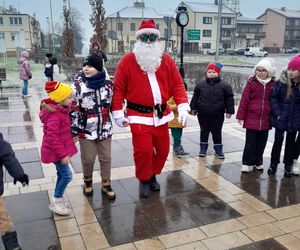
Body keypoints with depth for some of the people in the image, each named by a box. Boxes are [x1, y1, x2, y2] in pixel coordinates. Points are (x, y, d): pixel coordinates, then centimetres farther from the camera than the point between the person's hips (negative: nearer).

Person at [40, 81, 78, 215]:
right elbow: (52, 137, -28)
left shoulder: (60, 110, 4)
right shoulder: (54, 115, -27)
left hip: (61, 148, 10)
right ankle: (56, 202, 12)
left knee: (61, 174, 18)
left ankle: (57, 200, 33)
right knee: (67, 175, -5)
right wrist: (63, 154, -25)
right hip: (56, 151, -10)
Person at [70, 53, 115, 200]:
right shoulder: (78, 86, -13)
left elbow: (114, 103, 10)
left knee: (106, 157, 12)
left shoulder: (108, 83, -4)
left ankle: (106, 184, 31)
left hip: (105, 129, 3)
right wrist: (73, 131, -8)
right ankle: (87, 181, 38)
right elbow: (73, 110, -10)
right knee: (88, 159, 10)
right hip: (86, 130, -2)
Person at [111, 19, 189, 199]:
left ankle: (153, 175, 37)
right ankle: (144, 180, 19)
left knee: (163, 149, 11)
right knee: (143, 150, -8)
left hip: (161, 115, 4)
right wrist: (118, 113, -6)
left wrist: (183, 107, -5)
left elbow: (177, 84, 5)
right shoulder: (128, 61, -4)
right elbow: (118, 88, -3)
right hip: (139, 116, -4)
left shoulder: (166, 60, 4)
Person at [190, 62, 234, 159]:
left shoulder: (224, 85, -4)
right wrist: (193, 108, 6)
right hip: (203, 114, 2)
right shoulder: (200, 85, 3)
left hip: (218, 115, -1)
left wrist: (229, 111, -5)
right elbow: (195, 97, 9)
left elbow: (229, 99, -2)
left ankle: (218, 149, 23)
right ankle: (203, 148, 26)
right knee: (204, 131, 13)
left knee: (217, 132, 9)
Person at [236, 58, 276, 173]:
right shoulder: (251, 82, -5)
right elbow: (244, 99, -5)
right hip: (251, 118, -3)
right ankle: (246, 163, 14)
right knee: (250, 142, 2)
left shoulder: (273, 84, 2)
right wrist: (241, 116, -6)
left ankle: (258, 162, 30)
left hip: (266, 119, 3)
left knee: (262, 142, 14)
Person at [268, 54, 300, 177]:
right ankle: (273, 164, 23)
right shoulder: (281, 83, -11)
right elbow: (273, 98, -8)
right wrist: (277, 113, -14)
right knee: (278, 141, 9)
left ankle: (288, 165, 27)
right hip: (281, 119, -1)